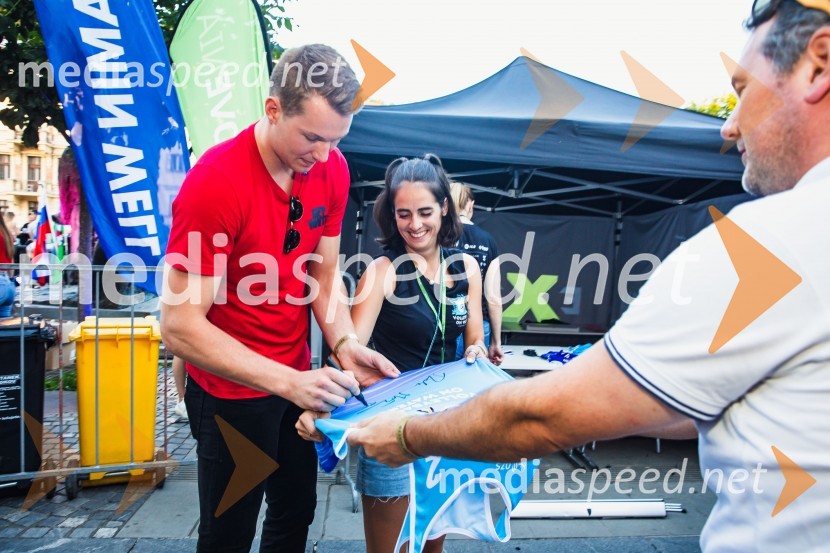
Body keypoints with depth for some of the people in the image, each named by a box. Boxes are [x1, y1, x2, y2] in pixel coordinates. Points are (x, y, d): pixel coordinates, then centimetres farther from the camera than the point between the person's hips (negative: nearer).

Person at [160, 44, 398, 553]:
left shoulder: (332, 168, -7)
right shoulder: (216, 182, -25)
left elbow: (325, 273, 2)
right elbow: (181, 325, -24)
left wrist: (346, 344, -15)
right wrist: (287, 382, -31)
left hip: (296, 377, 6)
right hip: (233, 389, -5)